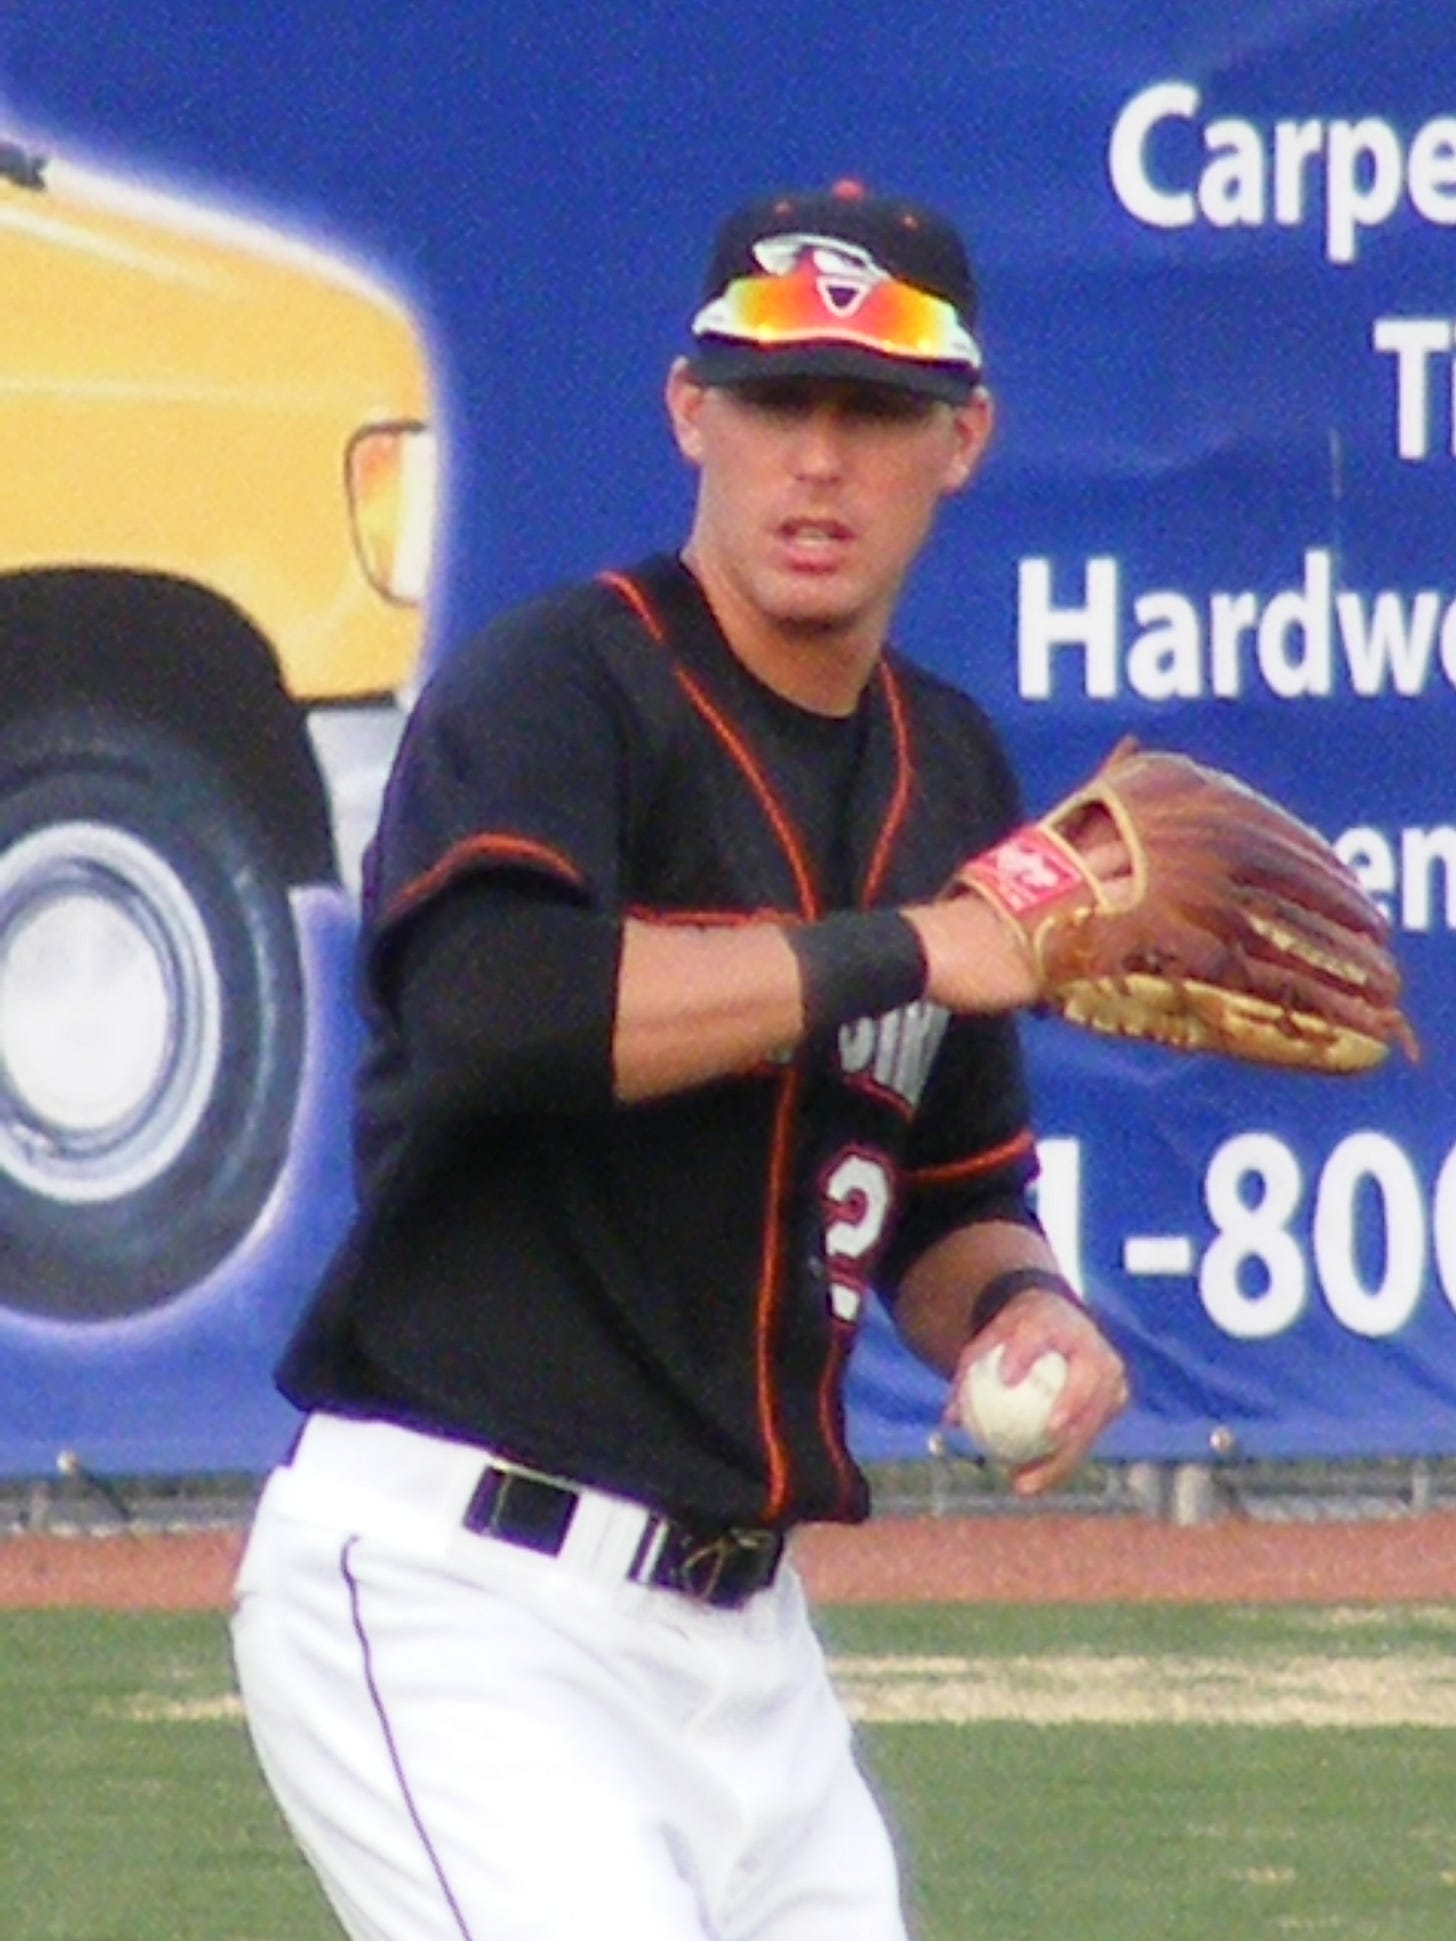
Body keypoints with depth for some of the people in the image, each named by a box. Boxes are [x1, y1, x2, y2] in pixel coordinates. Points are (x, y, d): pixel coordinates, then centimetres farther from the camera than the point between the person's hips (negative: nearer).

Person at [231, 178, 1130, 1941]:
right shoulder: (558, 690, -10)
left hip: (738, 1625, 8)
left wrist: (1014, 1304, -1)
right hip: (455, 1593, -8)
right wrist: (914, 951, -23)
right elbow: (489, 1001, -31)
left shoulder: (950, 773, 15)